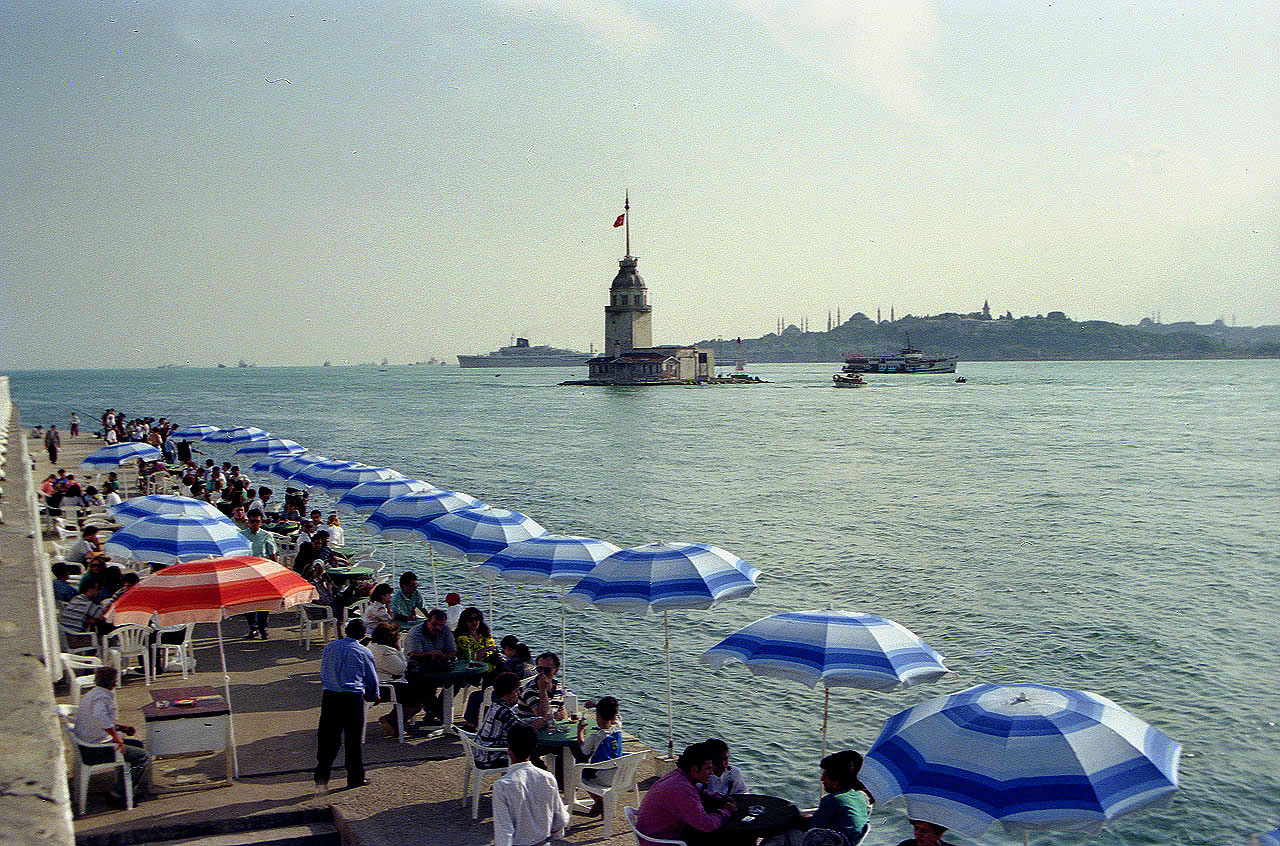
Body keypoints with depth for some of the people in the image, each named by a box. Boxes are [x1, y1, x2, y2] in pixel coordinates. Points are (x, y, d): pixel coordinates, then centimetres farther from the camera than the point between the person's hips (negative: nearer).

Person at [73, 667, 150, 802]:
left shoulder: (91, 693, 13)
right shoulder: (102, 696, -20)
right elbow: (100, 716, -41)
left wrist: (120, 727, 16)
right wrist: (117, 737, -33)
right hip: (98, 749, -11)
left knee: (138, 744, 22)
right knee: (144, 757, -8)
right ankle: (121, 793, -3)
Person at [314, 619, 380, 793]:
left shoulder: (329, 647, 8)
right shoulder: (364, 653, 0)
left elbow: (323, 673, 17)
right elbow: (372, 679, 8)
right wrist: (374, 697, 27)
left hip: (329, 696, 3)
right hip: (353, 699, -2)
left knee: (327, 739, 6)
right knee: (353, 740, 7)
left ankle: (321, 779, -2)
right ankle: (355, 779, 17)